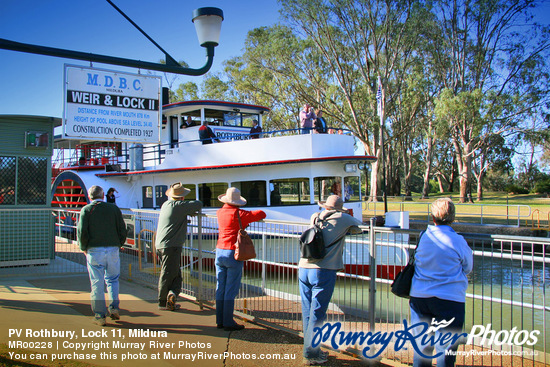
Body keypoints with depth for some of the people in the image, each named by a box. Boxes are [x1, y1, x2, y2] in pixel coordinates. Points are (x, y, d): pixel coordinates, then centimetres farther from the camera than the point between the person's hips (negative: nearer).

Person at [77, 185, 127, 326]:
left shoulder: (86, 210, 1)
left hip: (94, 251, -2)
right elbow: (122, 230, 3)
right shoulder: (114, 208, 6)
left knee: (97, 283, 4)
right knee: (112, 279, 19)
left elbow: (82, 231, -7)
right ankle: (114, 307, 6)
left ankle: (100, 315, 6)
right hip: (113, 249, 2)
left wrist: (84, 248, 7)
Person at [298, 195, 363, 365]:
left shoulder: (315, 217, 15)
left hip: (303, 269, 6)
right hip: (323, 271, -6)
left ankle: (312, 349, 24)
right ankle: (310, 354, 4)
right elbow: (358, 227, 19)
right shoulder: (342, 218, 2)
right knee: (317, 315, -1)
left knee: (307, 313, 11)